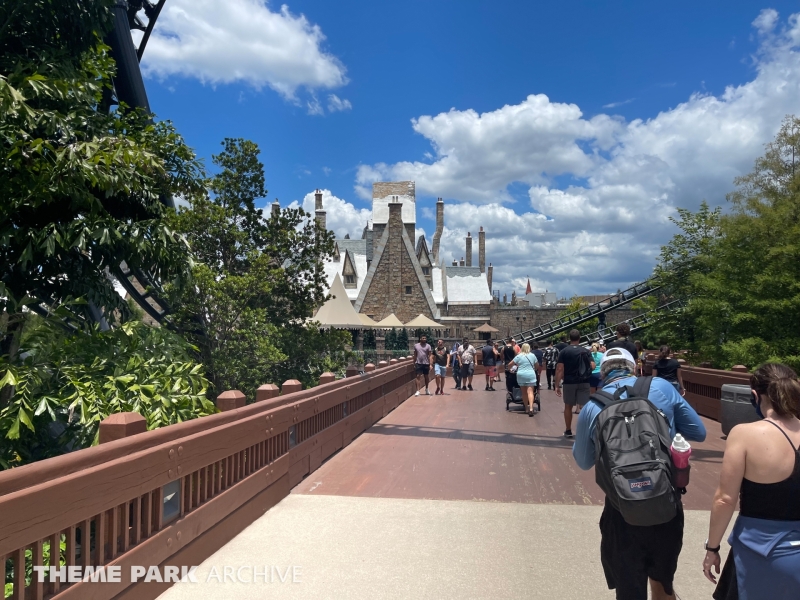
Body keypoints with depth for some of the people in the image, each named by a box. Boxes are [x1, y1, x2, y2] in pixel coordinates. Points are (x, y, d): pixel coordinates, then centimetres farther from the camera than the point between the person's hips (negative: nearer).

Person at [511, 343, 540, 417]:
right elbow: (537, 365, 13)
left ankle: (526, 408, 17)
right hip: (531, 375, 0)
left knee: (524, 393, 10)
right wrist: (534, 370, 33)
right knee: (530, 392, -6)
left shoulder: (519, 356, 0)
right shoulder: (532, 355, 4)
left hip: (521, 375, 0)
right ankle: (531, 408, -20)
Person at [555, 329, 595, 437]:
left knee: (568, 406, 12)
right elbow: (592, 366, -6)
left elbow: (560, 369, -10)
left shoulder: (564, 352, -4)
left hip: (569, 382, -1)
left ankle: (568, 431, 20)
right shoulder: (586, 351, 2)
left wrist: (557, 385, -8)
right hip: (584, 382, 1)